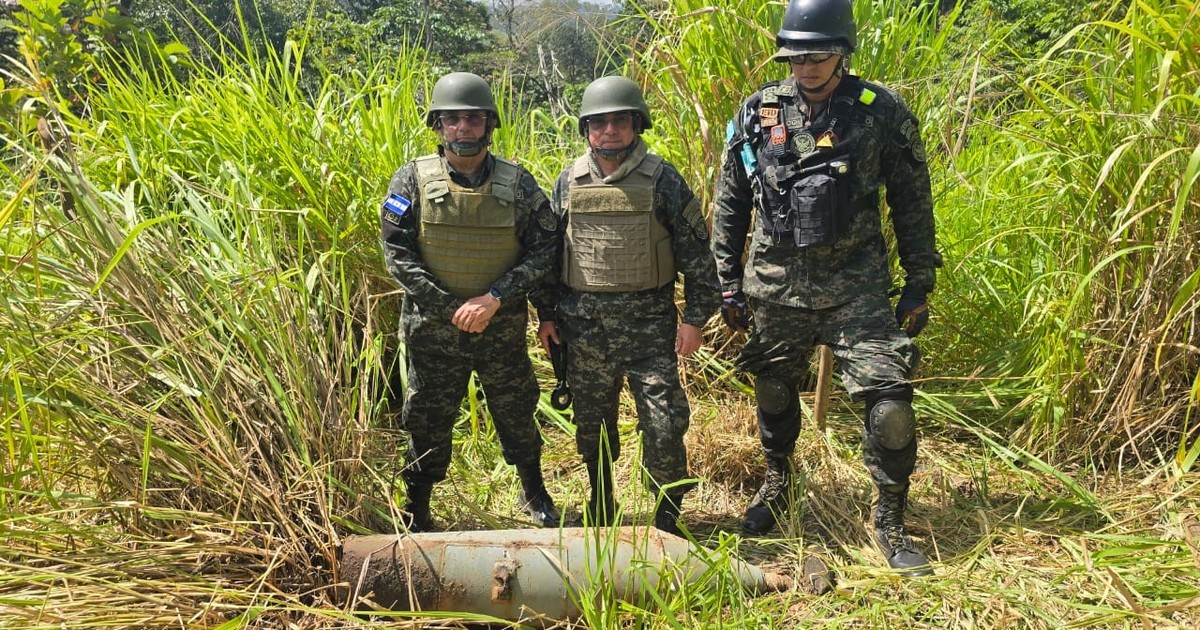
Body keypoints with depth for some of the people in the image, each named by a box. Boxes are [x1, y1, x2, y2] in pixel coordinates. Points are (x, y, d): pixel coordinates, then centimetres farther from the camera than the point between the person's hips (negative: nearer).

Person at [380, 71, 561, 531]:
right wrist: (451, 309, -16)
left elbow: (544, 250, -6)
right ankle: (416, 518, 29)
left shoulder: (518, 184, -5)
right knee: (428, 423, 10)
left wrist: (495, 297, -17)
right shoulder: (413, 180, -8)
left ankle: (534, 493, 42)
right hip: (433, 329, -1)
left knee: (517, 414, 17)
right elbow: (397, 253, -10)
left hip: (503, 328, 1)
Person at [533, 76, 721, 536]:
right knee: (592, 426, 14)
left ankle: (666, 523, 17)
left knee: (664, 429, -3)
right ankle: (599, 512, 35)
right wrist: (546, 314, 10)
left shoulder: (662, 180, -3)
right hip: (583, 326, 3)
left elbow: (695, 249, -1)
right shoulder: (569, 183, 5)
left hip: (649, 324, -2)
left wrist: (696, 316, -5)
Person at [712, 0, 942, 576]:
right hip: (774, 285, 2)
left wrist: (919, 286, 2)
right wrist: (728, 284, 6)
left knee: (891, 400, -7)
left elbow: (913, 204, 3)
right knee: (773, 393, 15)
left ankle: (891, 523, 13)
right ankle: (776, 482, 43)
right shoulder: (757, 112, 1)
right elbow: (729, 205, 7)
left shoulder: (882, 112, -3)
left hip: (855, 285, -1)